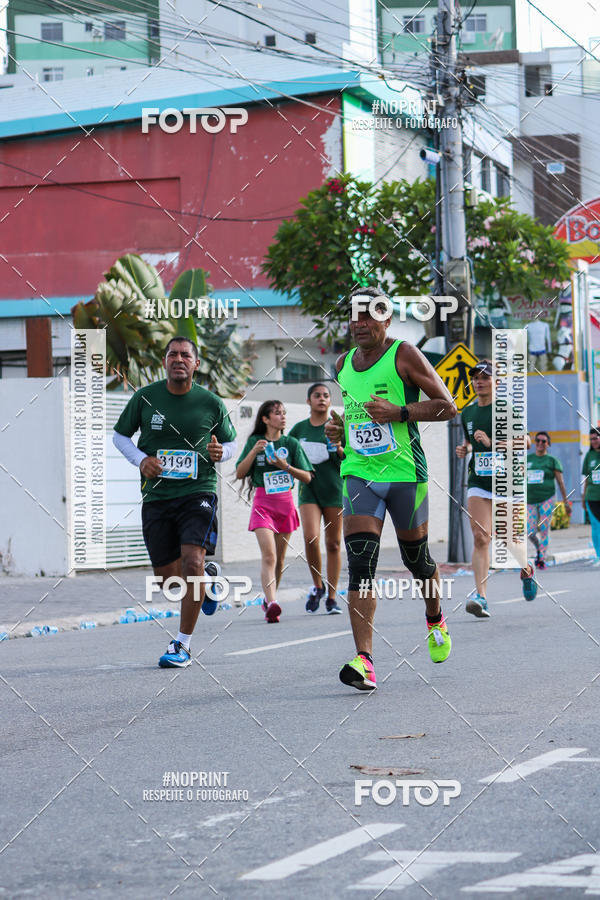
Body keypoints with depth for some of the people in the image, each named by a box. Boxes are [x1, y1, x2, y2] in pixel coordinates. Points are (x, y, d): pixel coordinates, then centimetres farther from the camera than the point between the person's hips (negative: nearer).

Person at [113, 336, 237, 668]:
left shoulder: (211, 403, 0)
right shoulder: (145, 398, 1)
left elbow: (230, 442, 14)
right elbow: (120, 435, 13)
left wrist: (220, 452, -9)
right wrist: (141, 459, -6)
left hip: (198, 492, -2)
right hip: (156, 495, 2)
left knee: (192, 562, -20)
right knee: (167, 576, 5)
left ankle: (182, 646, -10)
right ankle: (205, 582, 41)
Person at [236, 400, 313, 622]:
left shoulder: (291, 443, 5)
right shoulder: (254, 441, 3)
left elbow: (307, 477, 2)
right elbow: (239, 473, 0)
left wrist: (285, 466, -13)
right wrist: (253, 452, -14)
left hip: (285, 502, 3)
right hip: (262, 502, -3)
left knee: (279, 559, 9)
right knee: (268, 556, -18)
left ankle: (268, 600, 27)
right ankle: (271, 604, -30)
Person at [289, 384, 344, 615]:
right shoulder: (299, 429, 8)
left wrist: (340, 450, -17)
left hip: (334, 489, -1)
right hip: (309, 489, 1)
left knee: (333, 543, 1)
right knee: (310, 538, -16)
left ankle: (331, 597, 8)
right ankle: (317, 585, 6)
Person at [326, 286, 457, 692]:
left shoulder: (404, 355, -6)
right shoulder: (343, 365, 12)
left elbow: (447, 406, -8)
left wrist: (399, 412, -20)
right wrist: (339, 428, 7)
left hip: (405, 472, -3)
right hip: (359, 473, 4)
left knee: (416, 558, 12)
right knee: (360, 564, -13)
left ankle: (436, 621, 45)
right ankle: (365, 661, -21)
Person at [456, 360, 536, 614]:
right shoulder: (467, 413, 10)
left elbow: (525, 441, -12)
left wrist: (491, 443, -22)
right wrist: (464, 449, 4)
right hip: (478, 481, 3)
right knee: (480, 538, -13)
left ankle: (526, 569, 40)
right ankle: (480, 596, -21)